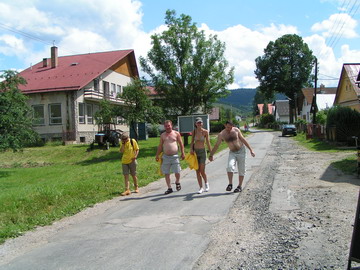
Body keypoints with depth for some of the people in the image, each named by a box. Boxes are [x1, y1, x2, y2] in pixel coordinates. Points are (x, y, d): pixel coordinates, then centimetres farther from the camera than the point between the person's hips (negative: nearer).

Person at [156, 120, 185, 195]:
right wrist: (157, 155, 9)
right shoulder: (162, 135, 9)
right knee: (166, 173, 3)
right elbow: (160, 146, 14)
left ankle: (177, 182, 29)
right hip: (166, 157, 2)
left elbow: (181, 144, 6)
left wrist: (183, 153, 0)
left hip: (175, 156, -2)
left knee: (177, 172, -2)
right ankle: (169, 188, 14)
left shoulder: (176, 133, 4)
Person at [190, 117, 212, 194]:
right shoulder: (194, 132, 2)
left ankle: (206, 183, 24)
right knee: (197, 171, 3)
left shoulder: (205, 132, -5)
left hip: (202, 151, -3)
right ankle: (201, 187, 12)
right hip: (195, 151, 3)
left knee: (202, 171, -5)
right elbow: (192, 142, 7)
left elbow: (208, 143, -3)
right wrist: (191, 149, -10)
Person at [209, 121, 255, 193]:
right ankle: (230, 184, -15)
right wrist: (211, 155, 5)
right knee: (230, 166, -24)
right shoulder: (221, 134, -8)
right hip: (232, 152, 0)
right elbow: (216, 145, 1)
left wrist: (251, 150, -2)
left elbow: (243, 139, -2)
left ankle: (240, 186, 16)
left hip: (241, 151, 0)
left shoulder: (236, 130, -8)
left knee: (241, 170, 3)